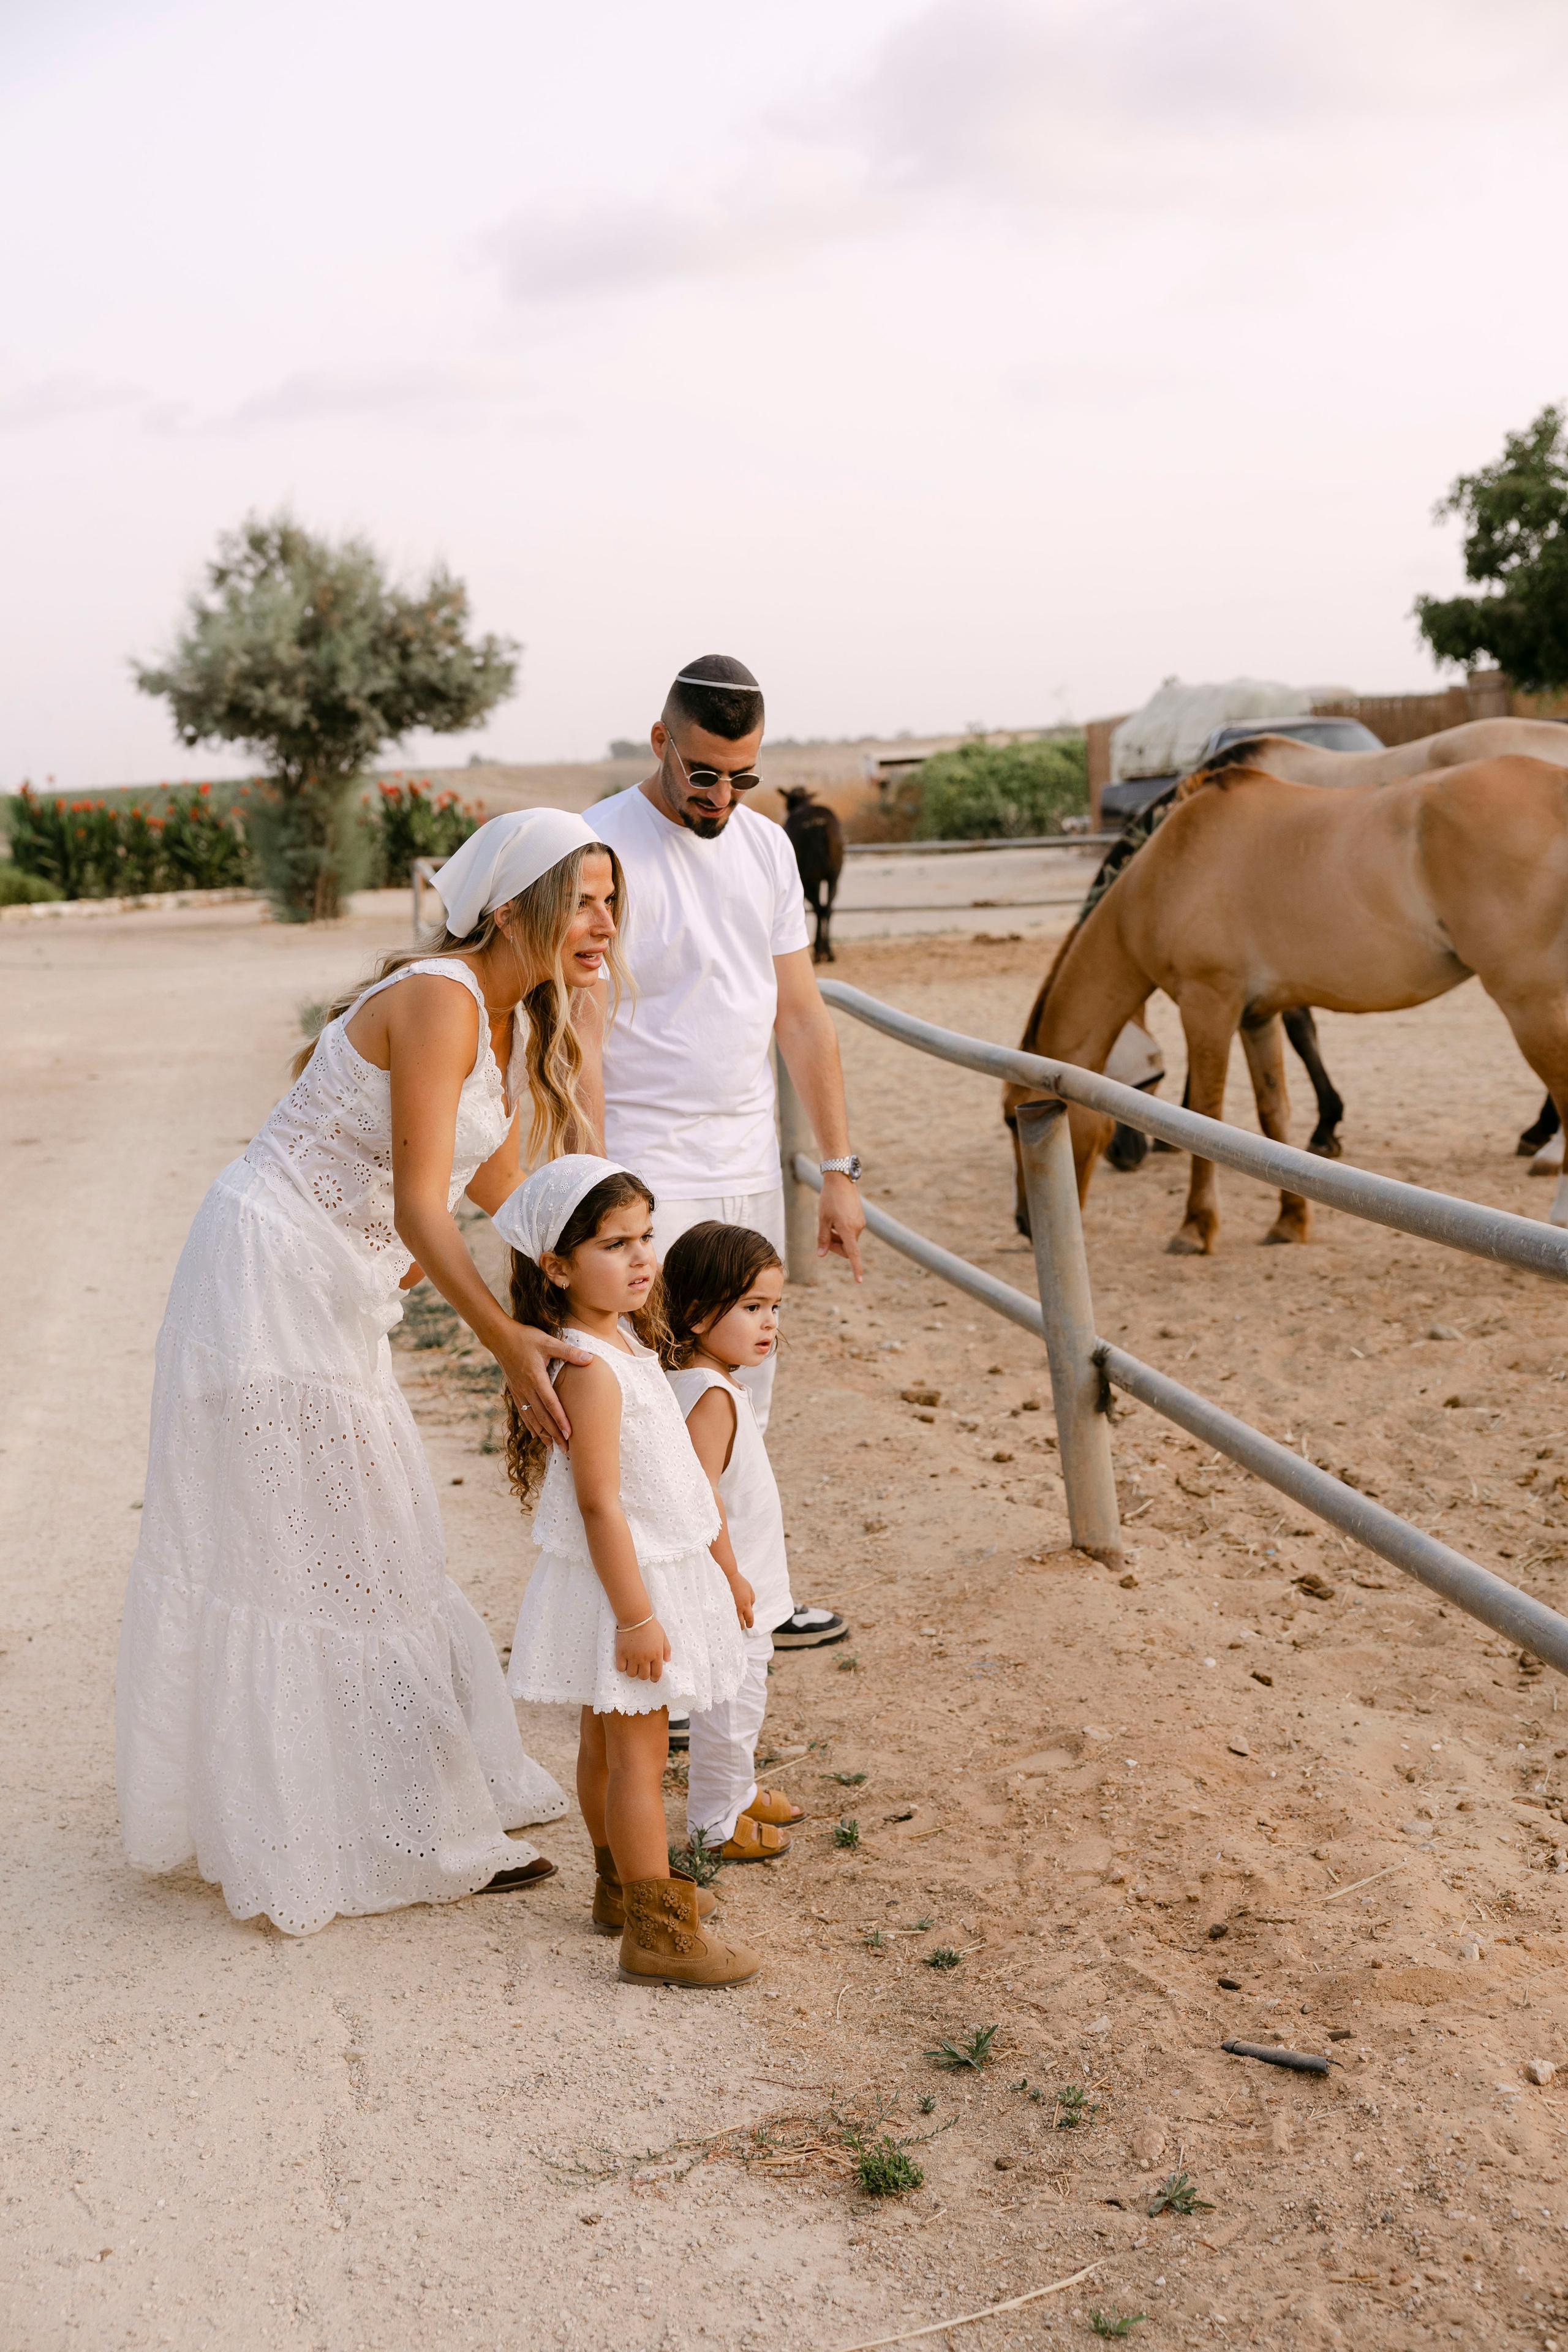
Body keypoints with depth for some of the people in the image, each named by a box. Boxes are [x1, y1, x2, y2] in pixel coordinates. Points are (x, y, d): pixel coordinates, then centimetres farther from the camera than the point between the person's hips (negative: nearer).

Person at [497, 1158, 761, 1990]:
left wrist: (722, 1570, 22)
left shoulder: (625, 1340, 7)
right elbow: (599, 1504, -25)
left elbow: (673, 1475, 16)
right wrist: (636, 1616, -23)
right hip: (620, 1586, -10)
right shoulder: (591, 1370, -25)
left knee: (608, 1742, 21)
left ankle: (626, 1882, 36)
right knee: (637, 1755, -2)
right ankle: (656, 1931, 6)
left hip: (654, 1572, 10)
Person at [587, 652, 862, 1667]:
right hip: (647, 1183, -7)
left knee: (746, 1401, 16)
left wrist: (841, 1170, 11)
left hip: (752, 1171, 7)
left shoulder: (767, 844, 9)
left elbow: (802, 1015, 13)